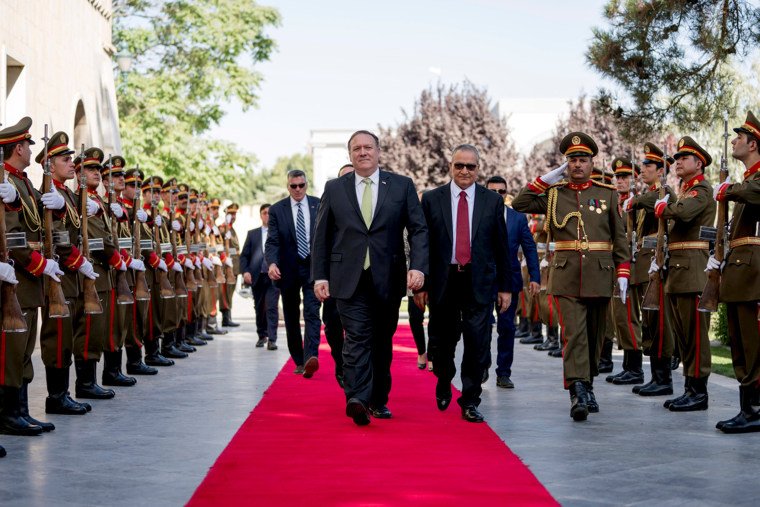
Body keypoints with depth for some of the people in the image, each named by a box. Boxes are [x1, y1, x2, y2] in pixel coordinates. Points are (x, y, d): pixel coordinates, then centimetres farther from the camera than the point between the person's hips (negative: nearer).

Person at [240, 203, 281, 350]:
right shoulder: (252, 234, 13)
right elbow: (244, 255, 10)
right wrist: (245, 271, -5)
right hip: (257, 276, 3)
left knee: (272, 307, -12)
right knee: (259, 309, 10)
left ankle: (272, 340, -12)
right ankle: (262, 336, 25)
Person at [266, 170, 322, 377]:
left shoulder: (318, 206, 5)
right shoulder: (276, 210, 2)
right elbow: (272, 241, -5)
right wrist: (272, 263, -23)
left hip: (313, 267, -1)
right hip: (288, 269, 1)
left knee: (312, 313, -16)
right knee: (291, 318, 9)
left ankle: (311, 358, -27)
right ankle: (299, 361, 20)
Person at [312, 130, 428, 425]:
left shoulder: (402, 186, 7)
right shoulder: (334, 189, 8)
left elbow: (418, 230, 3)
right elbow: (321, 236, 9)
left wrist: (418, 267, -12)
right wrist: (320, 276, 2)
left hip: (388, 279, 1)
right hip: (349, 279, -1)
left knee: (382, 342, 10)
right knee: (357, 338, -14)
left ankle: (379, 400, 22)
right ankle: (357, 400, -24)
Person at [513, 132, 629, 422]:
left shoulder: (608, 194, 8)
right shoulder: (553, 194, 8)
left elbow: (619, 237, 8)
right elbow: (519, 205, 1)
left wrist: (622, 273, 1)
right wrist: (546, 179, 0)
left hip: (599, 277, 1)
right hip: (567, 277, -1)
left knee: (594, 335, 10)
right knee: (574, 334, -12)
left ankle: (587, 386, 25)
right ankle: (578, 394, -18)